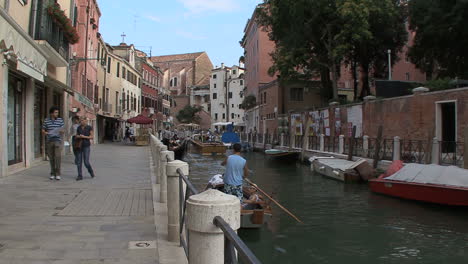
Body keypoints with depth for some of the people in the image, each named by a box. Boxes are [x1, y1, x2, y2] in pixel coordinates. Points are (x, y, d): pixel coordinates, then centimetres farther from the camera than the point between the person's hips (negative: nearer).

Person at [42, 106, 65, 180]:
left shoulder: (60, 120, 5)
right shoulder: (46, 121, 7)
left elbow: (62, 131, 6)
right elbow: (43, 130, 12)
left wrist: (61, 131, -18)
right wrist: (45, 133, -11)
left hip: (57, 141, -2)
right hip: (49, 141, 2)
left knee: (58, 156, -13)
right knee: (51, 158, 5)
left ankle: (58, 174, -8)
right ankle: (52, 174, 16)